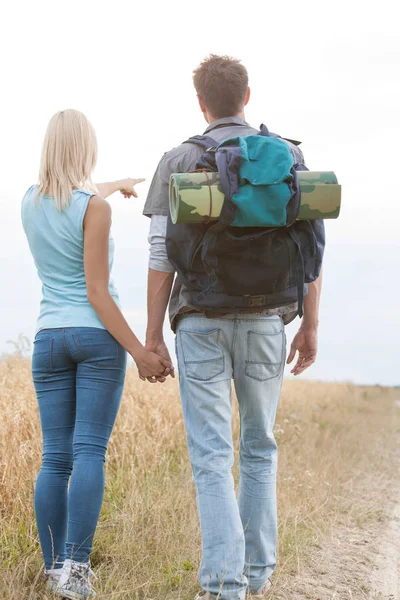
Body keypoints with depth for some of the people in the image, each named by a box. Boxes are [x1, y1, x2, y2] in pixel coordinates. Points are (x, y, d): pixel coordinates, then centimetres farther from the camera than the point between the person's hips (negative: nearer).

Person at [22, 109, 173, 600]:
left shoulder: (30, 203, 8)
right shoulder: (94, 208, -9)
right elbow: (96, 292, -13)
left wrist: (115, 185, 50)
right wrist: (139, 352, -11)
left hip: (49, 338, 5)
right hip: (97, 336, -5)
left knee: (55, 458, 5)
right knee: (89, 451, -7)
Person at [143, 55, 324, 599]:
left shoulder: (178, 162, 0)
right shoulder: (289, 156, 5)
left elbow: (162, 255, -4)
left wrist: (153, 336, 1)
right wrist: (311, 327, 8)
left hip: (201, 321, -2)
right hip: (265, 320, 2)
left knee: (212, 457, -2)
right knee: (259, 449, 19)